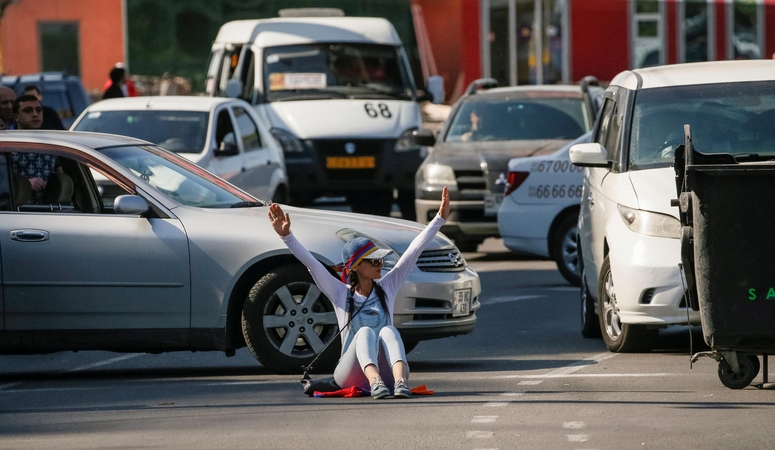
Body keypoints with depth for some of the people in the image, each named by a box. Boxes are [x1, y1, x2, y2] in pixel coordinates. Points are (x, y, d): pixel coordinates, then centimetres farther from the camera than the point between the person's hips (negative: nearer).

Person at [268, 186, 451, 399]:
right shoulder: (340, 294, 9)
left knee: (388, 331, -29)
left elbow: (414, 251, 10)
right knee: (365, 332, -31)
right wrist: (286, 236, -12)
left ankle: (400, 382, -57)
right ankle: (374, 383, -59)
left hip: (386, 371, 1)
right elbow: (310, 262, -1)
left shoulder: (386, 288, 14)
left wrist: (439, 219, 6)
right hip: (352, 373, -1)